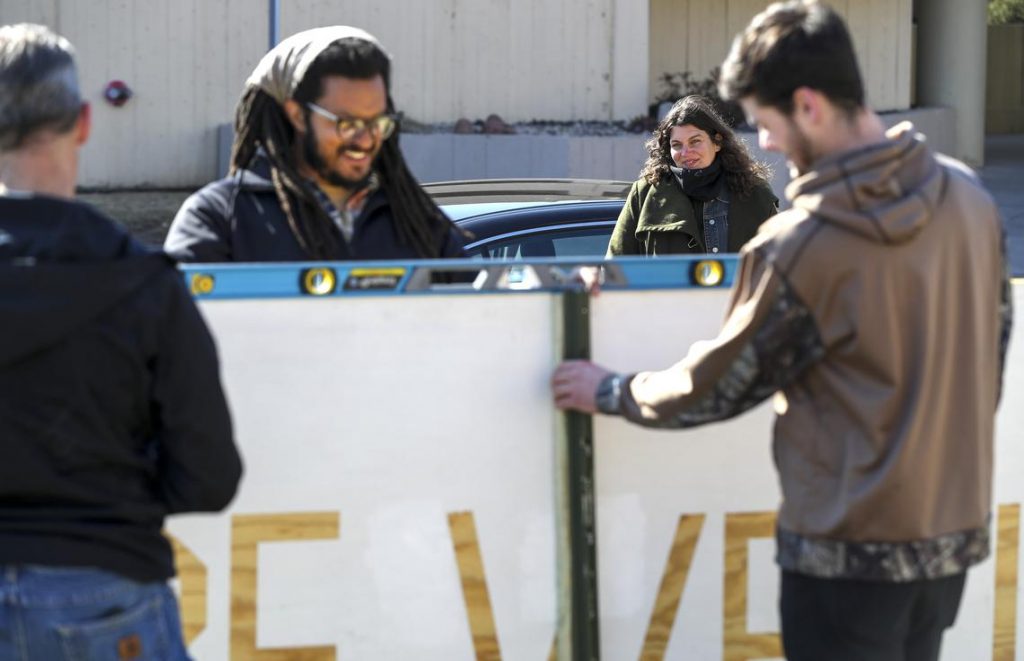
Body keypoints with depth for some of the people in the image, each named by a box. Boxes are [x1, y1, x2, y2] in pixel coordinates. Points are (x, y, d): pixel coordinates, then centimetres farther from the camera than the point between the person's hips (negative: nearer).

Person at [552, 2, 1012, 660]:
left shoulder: (802, 246, -19)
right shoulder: (968, 198, -1)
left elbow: (713, 389, -6)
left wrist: (610, 392, 11)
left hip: (851, 551, -6)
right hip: (955, 531, 6)